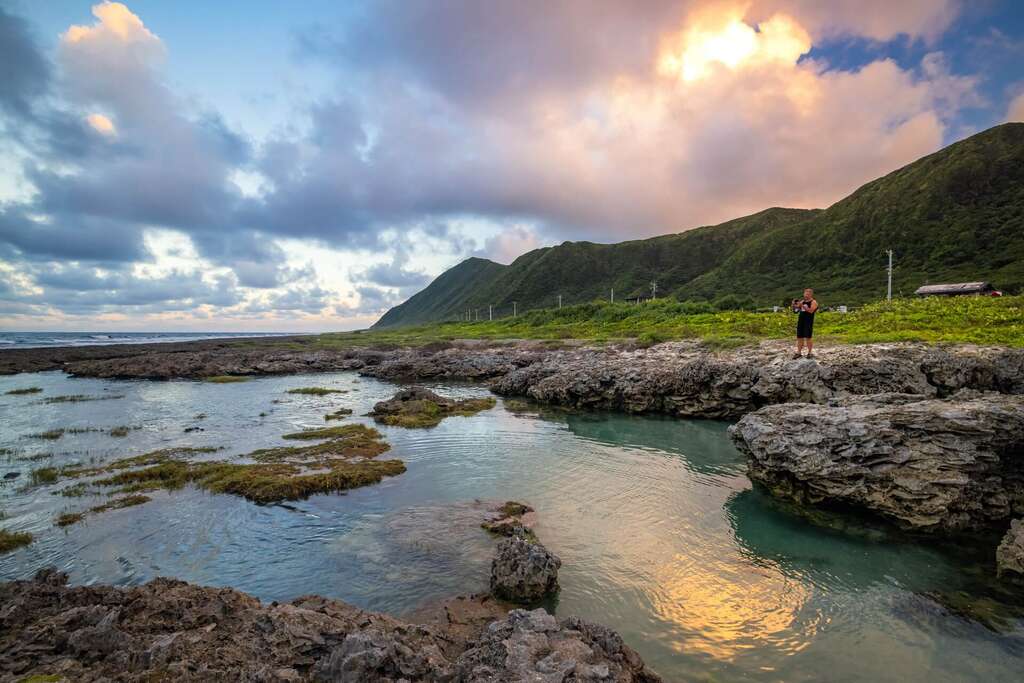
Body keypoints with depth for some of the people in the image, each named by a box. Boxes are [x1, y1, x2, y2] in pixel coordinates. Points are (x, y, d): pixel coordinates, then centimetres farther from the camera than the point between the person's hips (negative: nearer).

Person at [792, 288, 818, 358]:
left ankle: (810, 352, 2)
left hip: (809, 322, -6)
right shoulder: (802, 301, 16)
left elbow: (811, 311, -19)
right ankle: (799, 352, 10)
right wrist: (794, 305, -5)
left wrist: (802, 306, -27)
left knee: (808, 337, -5)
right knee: (799, 337, 6)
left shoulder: (813, 302, -2)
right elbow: (795, 310, 16)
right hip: (800, 321, 6)